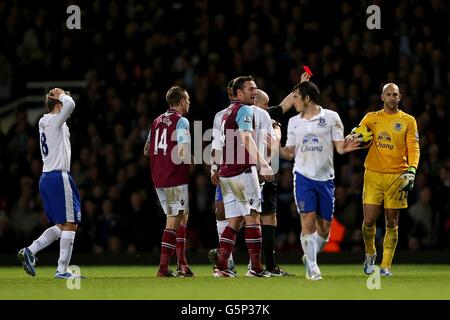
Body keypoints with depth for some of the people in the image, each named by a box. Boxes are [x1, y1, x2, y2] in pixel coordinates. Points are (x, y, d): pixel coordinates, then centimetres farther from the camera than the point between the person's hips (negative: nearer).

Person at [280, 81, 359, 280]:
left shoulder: (331, 117, 1)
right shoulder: (294, 122, 10)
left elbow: (339, 147, 0)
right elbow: (290, 152, 15)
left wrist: (345, 148, -22)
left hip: (325, 178, -1)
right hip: (303, 176, 1)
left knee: (324, 228, 3)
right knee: (308, 221, -14)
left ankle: (309, 257, 29)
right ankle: (312, 267, -9)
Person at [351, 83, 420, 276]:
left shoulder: (408, 121, 7)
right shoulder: (371, 118, 11)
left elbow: (413, 148, 1)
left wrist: (412, 170, -14)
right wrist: (355, 137, -16)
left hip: (397, 176, -1)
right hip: (373, 175, 1)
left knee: (392, 223, 0)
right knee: (369, 220, -5)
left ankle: (386, 265, 5)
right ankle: (370, 254, 22)